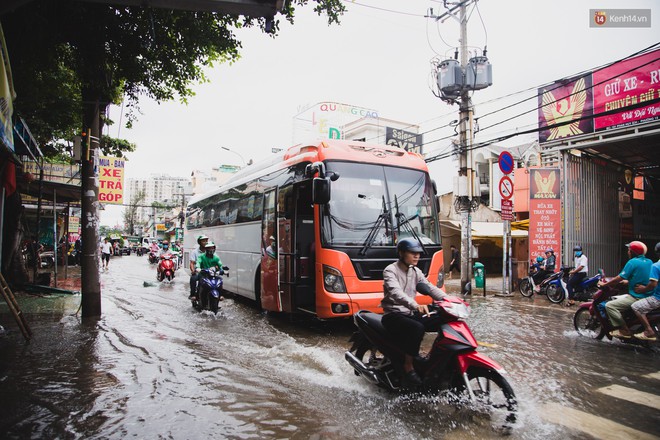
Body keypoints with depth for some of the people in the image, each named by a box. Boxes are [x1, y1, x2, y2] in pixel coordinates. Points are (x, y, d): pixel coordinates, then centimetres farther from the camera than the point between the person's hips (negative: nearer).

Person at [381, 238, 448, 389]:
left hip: (410, 314, 7)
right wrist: (416, 305, -47)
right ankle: (408, 367, -20)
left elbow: (430, 288, 3)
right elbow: (396, 292, -30)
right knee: (417, 328, -35)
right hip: (393, 314, -7)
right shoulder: (390, 270, -13)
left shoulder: (415, 272, 11)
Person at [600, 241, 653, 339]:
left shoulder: (632, 262, -14)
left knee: (609, 305, -14)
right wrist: (627, 281, 28)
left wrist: (604, 284, -5)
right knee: (617, 299, 28)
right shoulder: (649, 262, 10)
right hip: (647, 296, 10)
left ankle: (625, 330, -13)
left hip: (637, 297, -10)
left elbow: (619, 278, -16)